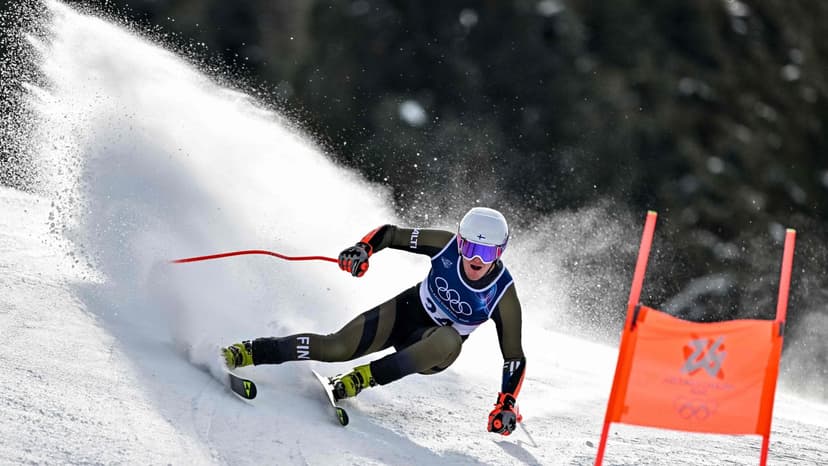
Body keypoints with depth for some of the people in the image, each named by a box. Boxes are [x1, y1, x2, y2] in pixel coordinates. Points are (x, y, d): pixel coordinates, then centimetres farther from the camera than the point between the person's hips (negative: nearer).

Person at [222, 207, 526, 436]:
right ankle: (249, 352, -10)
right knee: (337, 348, -21)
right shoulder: (446, 244, -20)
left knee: (449, 340, -38)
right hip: (406, 310, 1)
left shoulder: (504, 296, -24)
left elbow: (515, 357, -16)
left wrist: (506, 406, -26)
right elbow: (390, 233, -7)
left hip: (434, 351, -1)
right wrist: (363, 249, -27)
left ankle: (364, 378, -27)